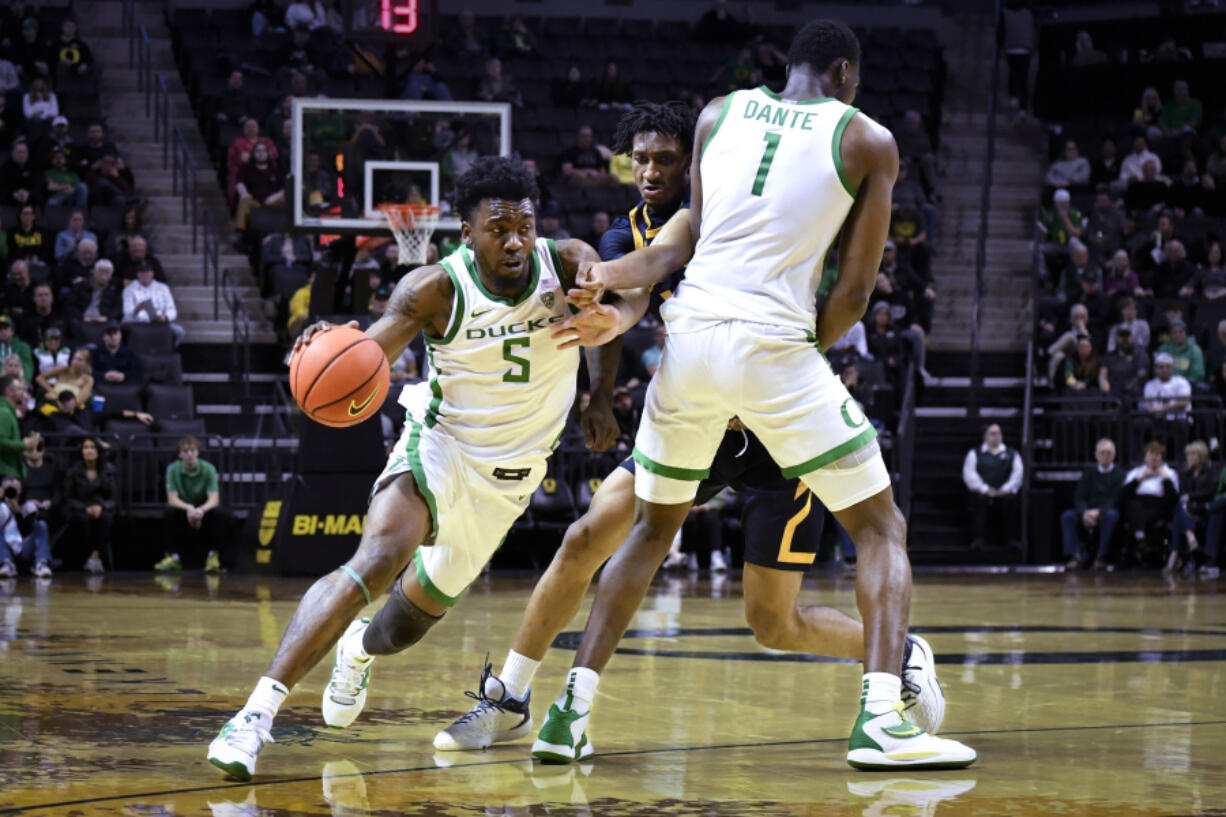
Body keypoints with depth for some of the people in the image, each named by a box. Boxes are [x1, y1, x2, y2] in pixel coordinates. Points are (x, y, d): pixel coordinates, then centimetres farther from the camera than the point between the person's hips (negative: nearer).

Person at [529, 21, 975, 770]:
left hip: (691, 336, 4)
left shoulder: (720, 114, 14)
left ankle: (572, 713, 15)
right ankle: (882, 719, -11)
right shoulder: (868, 141, 5)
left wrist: (608, 279, 16)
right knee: (882, 529, 8)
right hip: (774, 345, -4)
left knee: (653, 528, 23)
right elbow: (854, 295, 3)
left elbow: (694, 243, 11)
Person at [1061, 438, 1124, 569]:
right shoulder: (1088, 473, 18)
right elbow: (1080, 498, 7)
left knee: (1111, 515, -38)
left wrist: (1098, 512, -22)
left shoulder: (1120, 474, 6)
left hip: (1108, 511, -3)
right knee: (1067, 516, -25)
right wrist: (1085, 513, -16)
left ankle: (1101, 556, -33)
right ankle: (1076, 557, -31)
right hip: (1088, 512, 3)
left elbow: (1116, 500, -6)